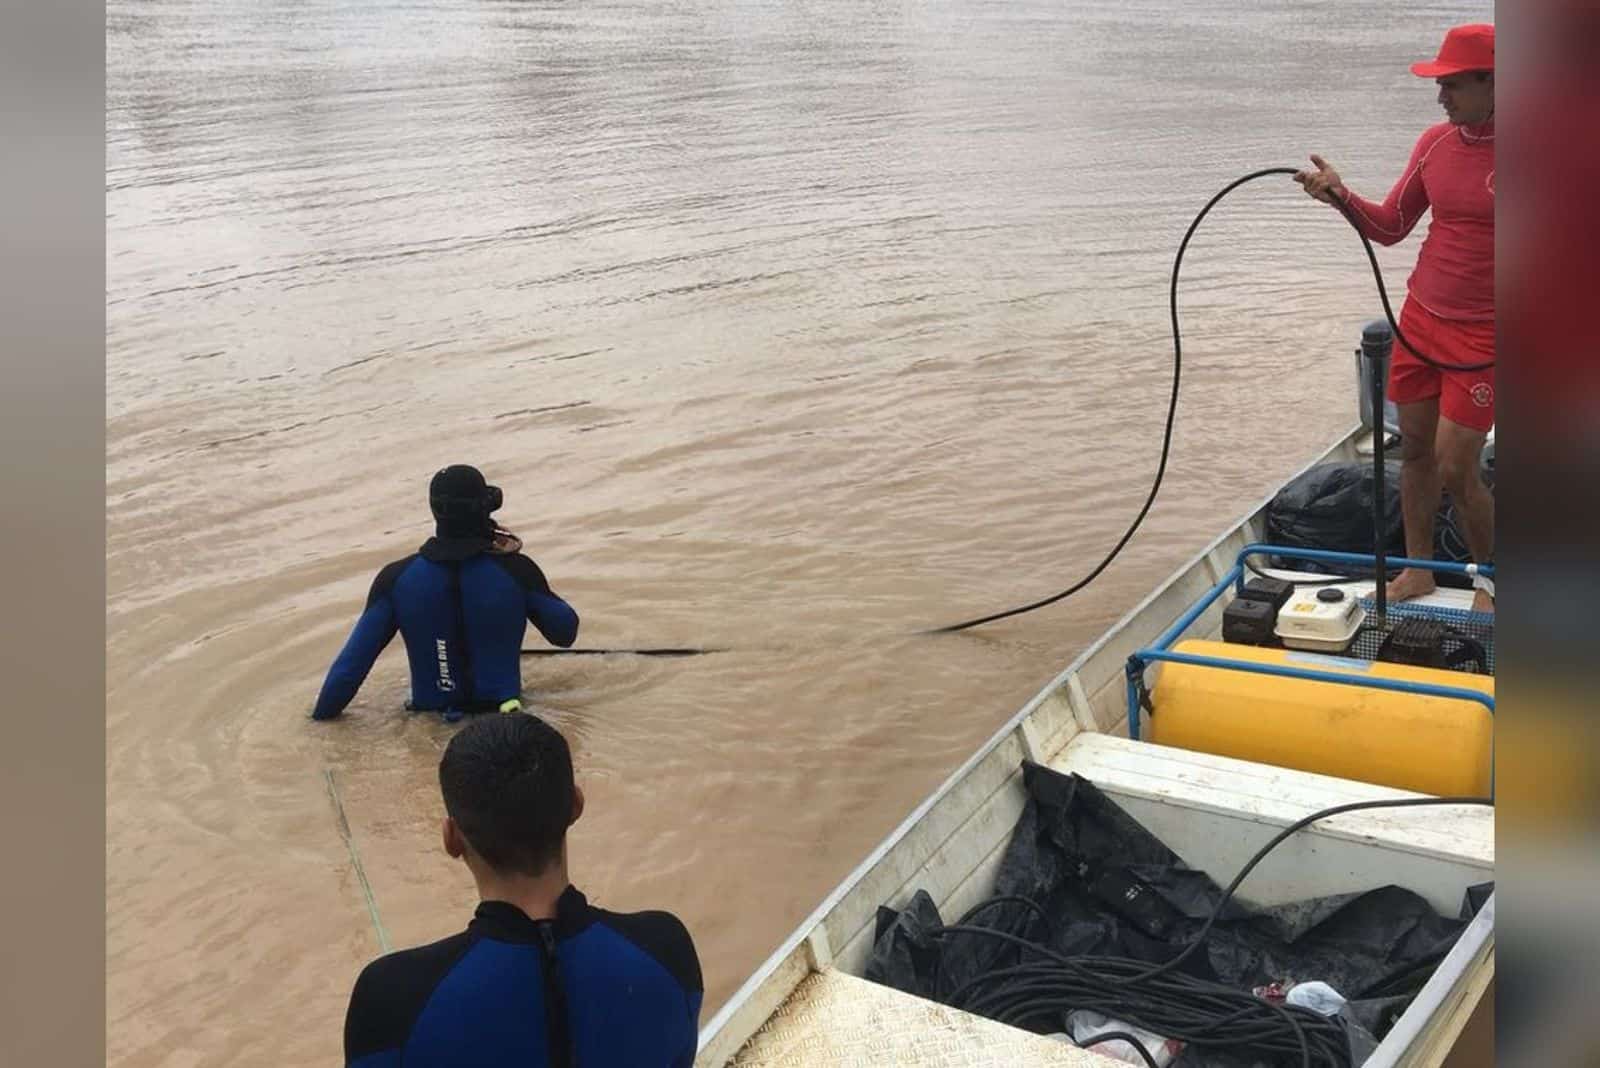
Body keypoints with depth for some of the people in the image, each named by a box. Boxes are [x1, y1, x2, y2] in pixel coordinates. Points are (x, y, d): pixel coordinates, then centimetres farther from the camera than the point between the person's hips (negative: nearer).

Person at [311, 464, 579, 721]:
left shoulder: (398, 577, -15)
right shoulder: (515, 570, -19)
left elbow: (354, 658, -9)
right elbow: (565, 632, -4)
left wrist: (324, 711, 5)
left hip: (432, 710, 2)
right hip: (503, 707, -2)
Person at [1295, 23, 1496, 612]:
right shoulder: (1434, 142, 2)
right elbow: (1390, 227, 9)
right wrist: (1343, 196, -9)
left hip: (1481, 335, -5)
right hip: (1419, 319, 5)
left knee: (1455, 468, -4)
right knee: (1414, 449, 12)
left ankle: (1491, 579, 19)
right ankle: (1417, 570, 28)